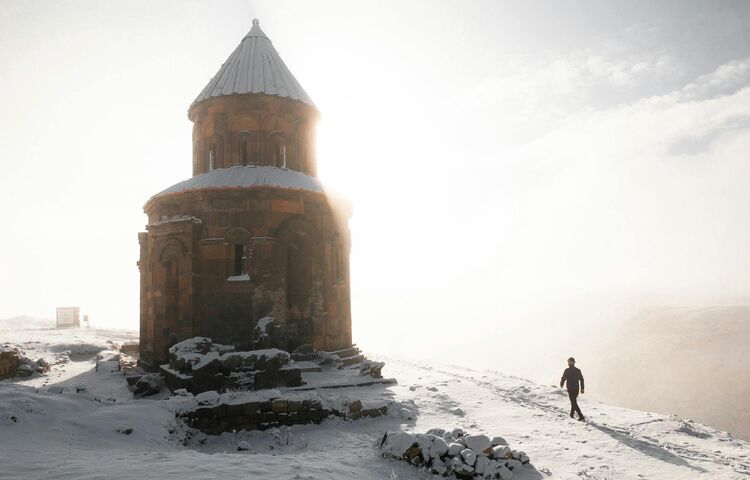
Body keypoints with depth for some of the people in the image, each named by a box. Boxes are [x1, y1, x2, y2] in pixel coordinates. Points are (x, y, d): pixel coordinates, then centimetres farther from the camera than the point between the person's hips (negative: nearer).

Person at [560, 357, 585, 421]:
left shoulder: (567, 370, -12)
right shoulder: (578, 370, 6)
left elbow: (563, 378, -10)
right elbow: (582, 380, 7)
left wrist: (561, 384, 10)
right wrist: (582, 388, 13)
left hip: (570, 389, -6)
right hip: (576, 389, 6)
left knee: (574, 403, -4)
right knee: (574, 401, 22)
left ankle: (581, 416, -13)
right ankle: (571, 414, 32)